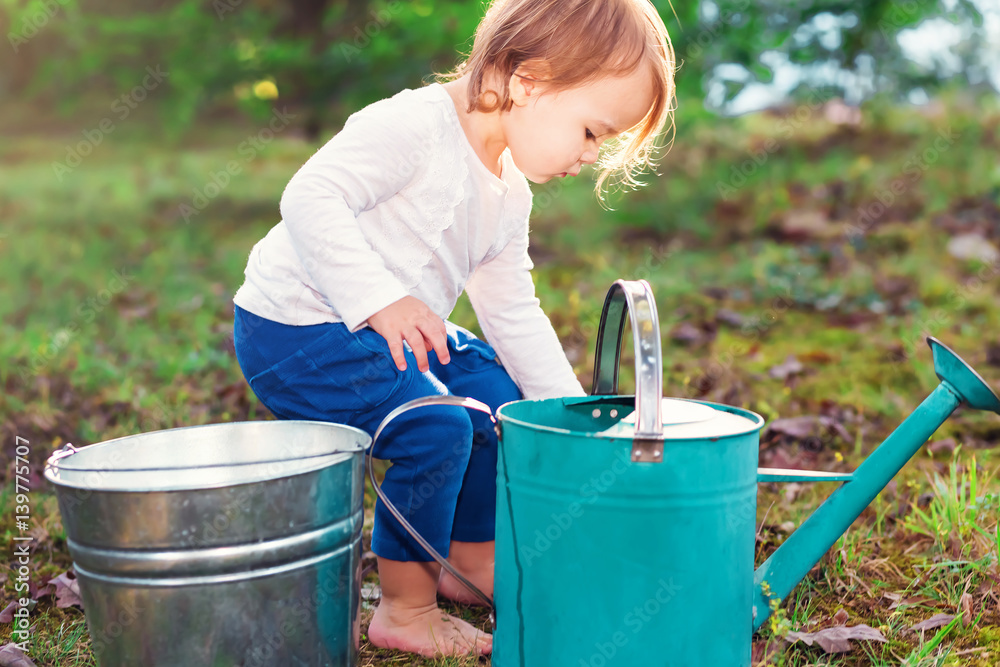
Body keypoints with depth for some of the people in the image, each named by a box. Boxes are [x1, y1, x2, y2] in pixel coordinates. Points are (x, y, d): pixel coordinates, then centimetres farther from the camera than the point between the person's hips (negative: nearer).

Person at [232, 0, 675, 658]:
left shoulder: (509, 197, 6)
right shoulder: (413, 124, -22)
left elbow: (514, 315, 12)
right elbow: (311, 197, -30)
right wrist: (380, 301, -35)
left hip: (398, 331, 10)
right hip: (292, 326, -10)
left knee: (498, 391, 13)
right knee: (436, 428, -22)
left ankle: (471, 559, 29)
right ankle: (405, 607, -2)